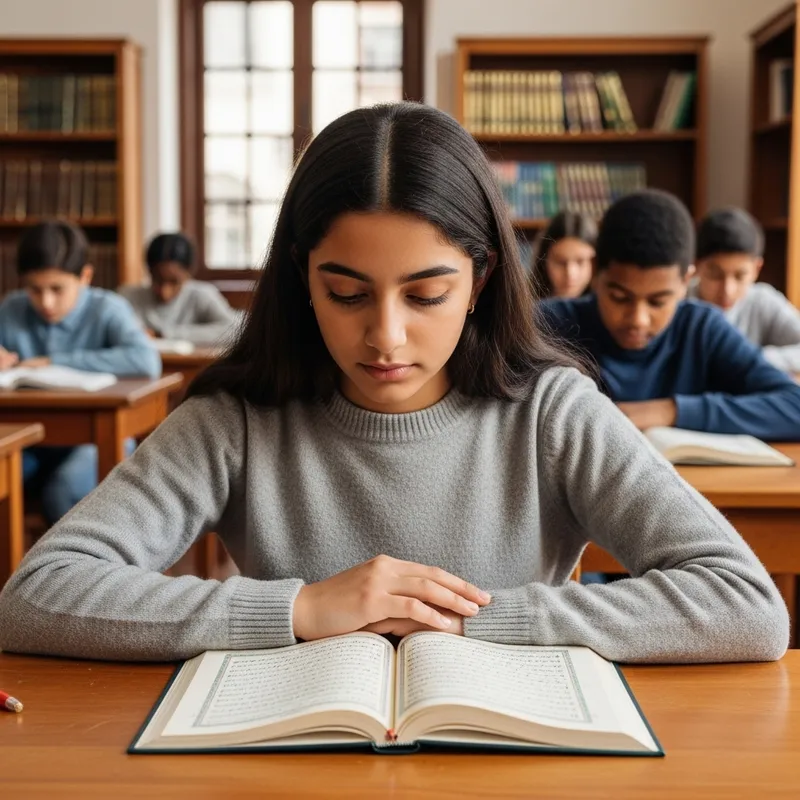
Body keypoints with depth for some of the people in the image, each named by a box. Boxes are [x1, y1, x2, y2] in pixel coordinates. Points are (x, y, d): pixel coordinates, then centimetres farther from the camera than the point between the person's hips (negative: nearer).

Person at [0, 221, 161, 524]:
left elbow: (147, 362, -28)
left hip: (94, 441, -4)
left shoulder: (106, 309, -9)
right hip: (30, 444, 4)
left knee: (64, 493, -32)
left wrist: (56, 362, -23)